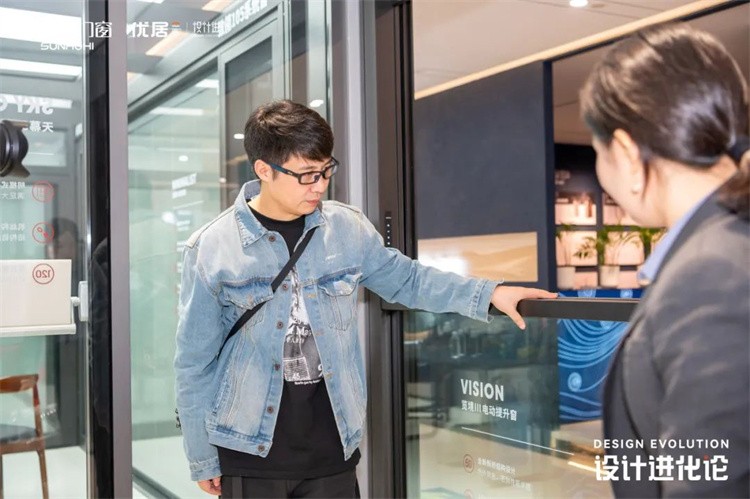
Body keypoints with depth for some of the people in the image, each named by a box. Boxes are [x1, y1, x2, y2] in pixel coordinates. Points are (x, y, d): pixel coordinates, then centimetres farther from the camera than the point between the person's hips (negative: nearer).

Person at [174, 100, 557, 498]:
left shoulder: (348, 228, -2)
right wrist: (203, 459, 1)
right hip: (249, 454, -2)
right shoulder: (211, 250, -9)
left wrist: (487, 294, 1)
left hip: (332, 449, 2)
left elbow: (403, 278, 12)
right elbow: (195, 362, -3)